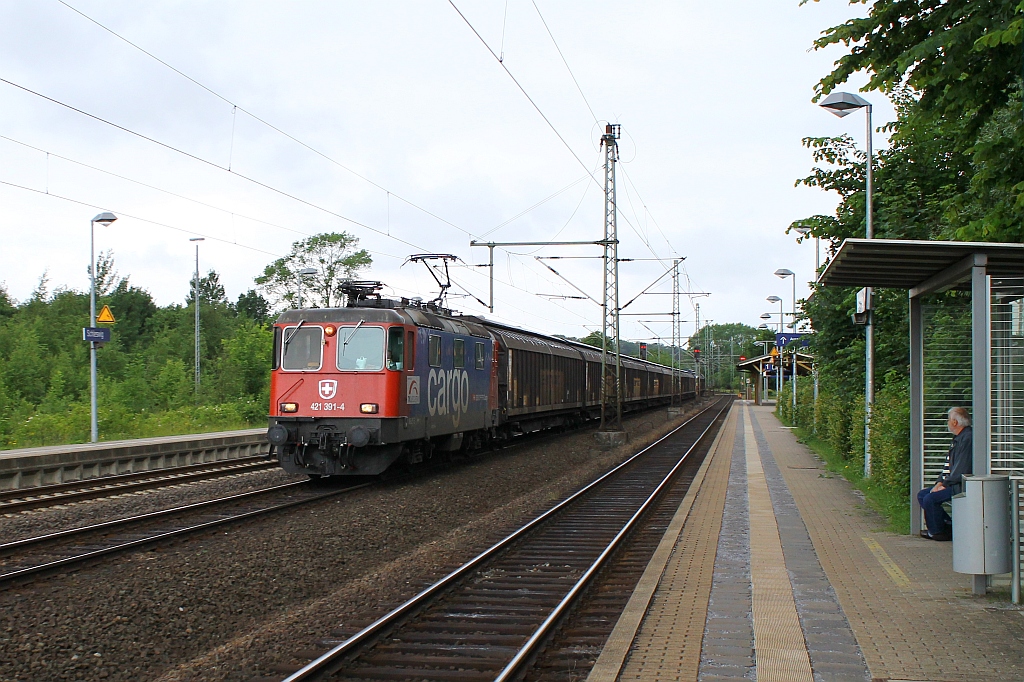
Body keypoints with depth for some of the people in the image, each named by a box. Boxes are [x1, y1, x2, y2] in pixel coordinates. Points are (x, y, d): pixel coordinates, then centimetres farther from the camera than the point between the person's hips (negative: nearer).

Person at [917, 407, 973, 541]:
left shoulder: (967, 439, -17)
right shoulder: (957, 438, 17)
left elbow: (962, 470, -22)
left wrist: (945, 485, -15)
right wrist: (940, 482, 7)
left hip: (961, 486, -11)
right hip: (951, 484, 11)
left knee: (930, 498, -21)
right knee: (922, 495, 7)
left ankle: (937, 532, -4)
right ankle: (948, 524, 5)